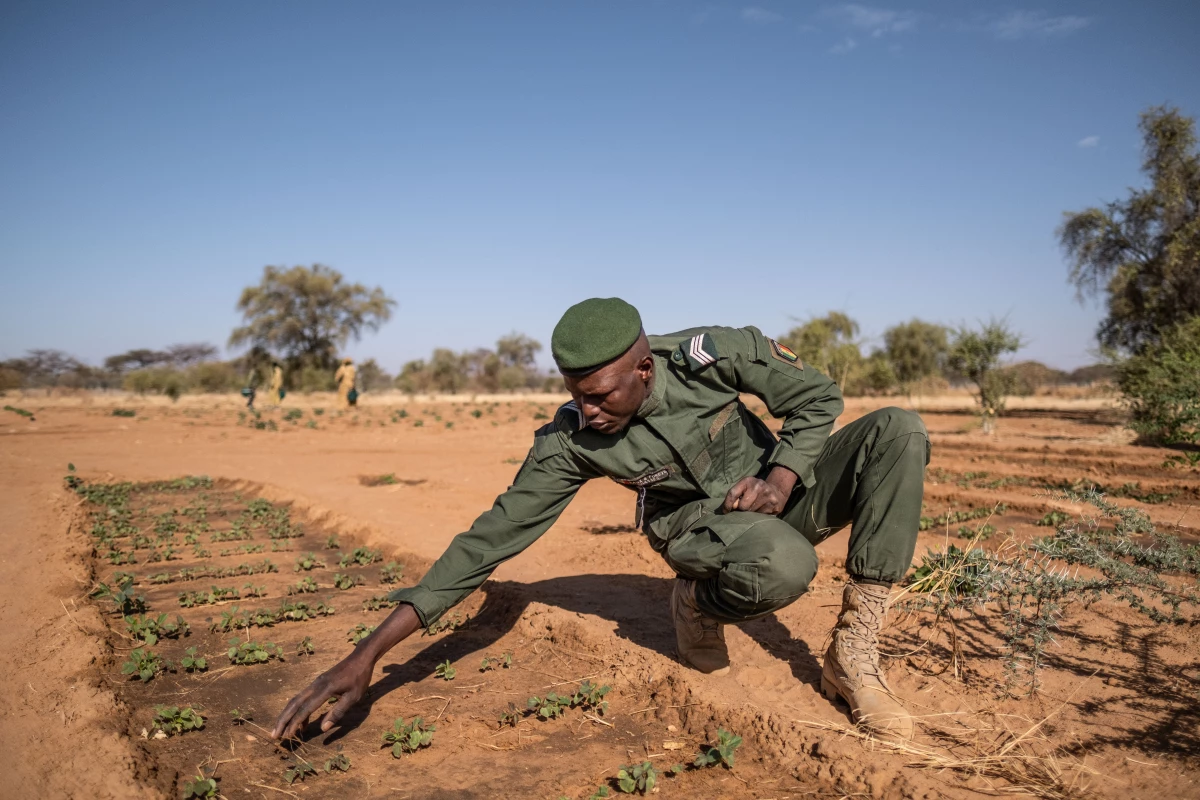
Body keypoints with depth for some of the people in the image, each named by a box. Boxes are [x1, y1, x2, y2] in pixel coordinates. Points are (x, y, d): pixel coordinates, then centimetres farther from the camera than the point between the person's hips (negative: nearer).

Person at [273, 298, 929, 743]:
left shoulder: (712, 354, -21)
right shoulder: (569, 441, -21)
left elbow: (817, 396, -5)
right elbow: (494, 536, -21)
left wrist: (782, 478, -21)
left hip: (772, 496, 3)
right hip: (696, 526, -3)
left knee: (898, 431, -21)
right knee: (781, 567, -40)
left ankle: (851, 658, -18)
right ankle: (696, 606, -2)